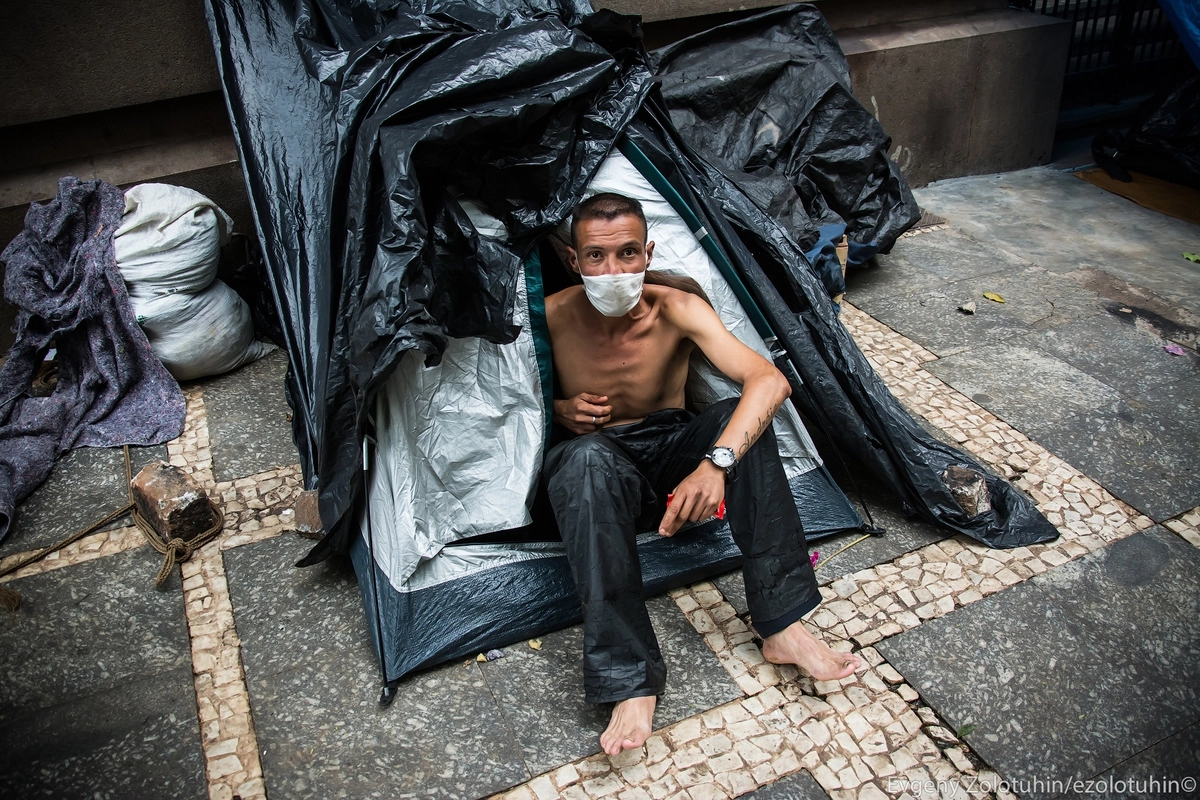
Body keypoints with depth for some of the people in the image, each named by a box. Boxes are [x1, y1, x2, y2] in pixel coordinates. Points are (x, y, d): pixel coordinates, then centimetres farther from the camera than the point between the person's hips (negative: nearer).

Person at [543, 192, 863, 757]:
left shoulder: (676, 310, -17)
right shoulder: (553, 319, -14)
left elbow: (770, 381, -30)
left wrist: (716, 462, -45)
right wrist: (560, 410, -20)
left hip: (672, 454, 2)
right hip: (599, 474, -1)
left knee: (739, 418, -29)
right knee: (589, 457, -39)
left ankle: (781, 628, -24)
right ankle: (631, 679, -39)